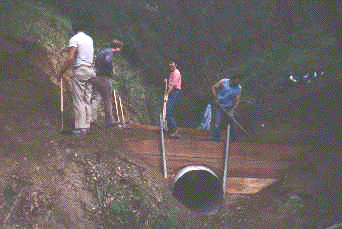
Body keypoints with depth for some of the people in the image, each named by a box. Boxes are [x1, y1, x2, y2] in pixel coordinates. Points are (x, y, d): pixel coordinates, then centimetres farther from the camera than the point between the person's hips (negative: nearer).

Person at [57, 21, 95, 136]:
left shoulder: (74, 39, -6)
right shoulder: (90, 39, 17)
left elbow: (70, 58, -16)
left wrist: (61, 72, -9)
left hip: (79, 70, -7)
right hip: (89, 70, 7)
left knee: (78, 100, -8)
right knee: (87, 100, 8)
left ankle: (80, 128, -12)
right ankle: (87, 126, 7)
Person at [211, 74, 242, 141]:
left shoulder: (238, 88, -7)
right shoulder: (224, 82, -13)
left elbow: (237, 100, -9)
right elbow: (213, 88, -9)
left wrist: (232, 110, -20)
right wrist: (215, 98, -20)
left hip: (229, 107, 3)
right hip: (219, 105, -3)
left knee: (231, 121, 2)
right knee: (218, 121, -9)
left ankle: (234, 137, 11)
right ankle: (215, 138, -2)